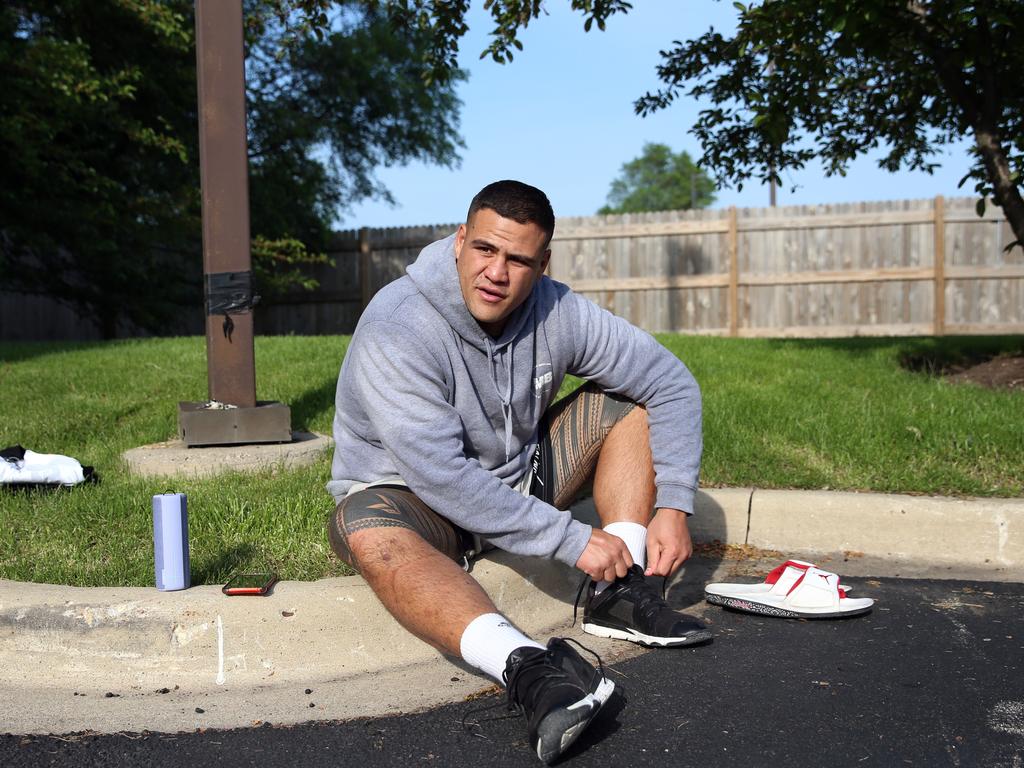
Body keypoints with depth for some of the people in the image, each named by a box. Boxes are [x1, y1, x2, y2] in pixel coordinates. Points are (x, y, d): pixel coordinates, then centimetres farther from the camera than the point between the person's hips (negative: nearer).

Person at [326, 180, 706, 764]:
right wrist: (573, 540, -33)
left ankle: (620, 595, -19)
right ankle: (524, 665, -55)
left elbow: (673, 383, -7)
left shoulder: (558, 312, -13)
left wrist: (673, 507, -18)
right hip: (409, 495, -5)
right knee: (367, 532, -38)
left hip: (519, 476, 5)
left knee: (630, 399, -7)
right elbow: (440, 476, -34)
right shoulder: (394, 332, -28)